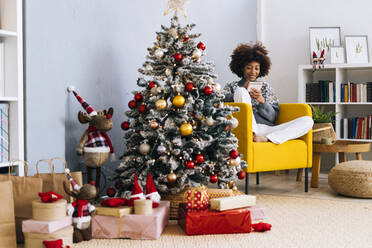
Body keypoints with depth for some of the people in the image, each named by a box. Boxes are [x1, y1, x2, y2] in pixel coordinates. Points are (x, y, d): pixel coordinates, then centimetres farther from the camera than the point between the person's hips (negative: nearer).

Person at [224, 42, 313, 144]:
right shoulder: (232, 86, 19)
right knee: (241, 91, -24)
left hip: (268, 128, 3)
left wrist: (262, 101, -5)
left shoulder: (266, 86, 24)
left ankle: (266, 138, -37)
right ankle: (252, 135, -35)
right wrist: (241, 93, -13)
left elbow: (273, 117, 13)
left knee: (308, 121, -18)